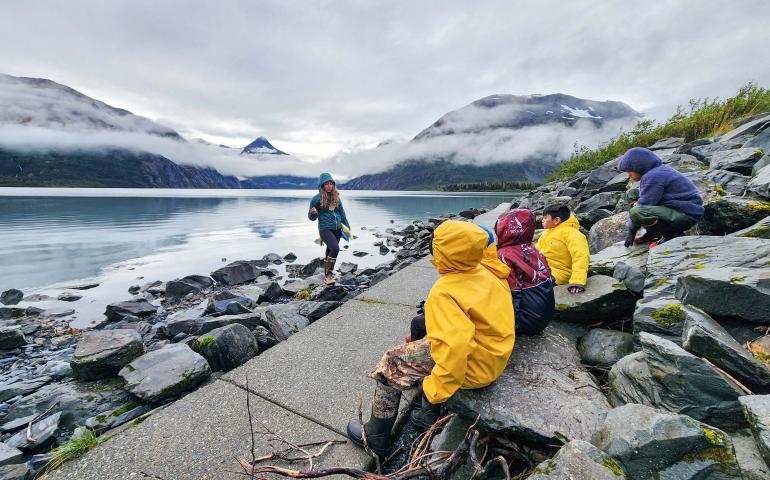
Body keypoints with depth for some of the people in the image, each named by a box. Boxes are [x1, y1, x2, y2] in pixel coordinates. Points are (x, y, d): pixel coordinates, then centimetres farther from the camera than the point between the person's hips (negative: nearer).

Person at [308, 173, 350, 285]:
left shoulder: (336, 197, 8)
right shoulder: (316, 199, -4)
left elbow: (342, 213, 17)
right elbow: (312, 217, 1)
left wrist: (347, 226, 18)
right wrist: (313, 212, -21)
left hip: (337, 229, 5)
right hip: (325, 229, -5)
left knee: (330, 251, 11)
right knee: (335, 248, -23)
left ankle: (327, 276, 26)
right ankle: (328, 275, -10)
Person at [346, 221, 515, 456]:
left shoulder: (444, 293, -29)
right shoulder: (487, 271, -6)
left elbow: (455, 347, -34)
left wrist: (437, 390, -23)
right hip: (495, 355, 8)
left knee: (391, 364, 3)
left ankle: (375, 436, 23)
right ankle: (429, 413, 34)